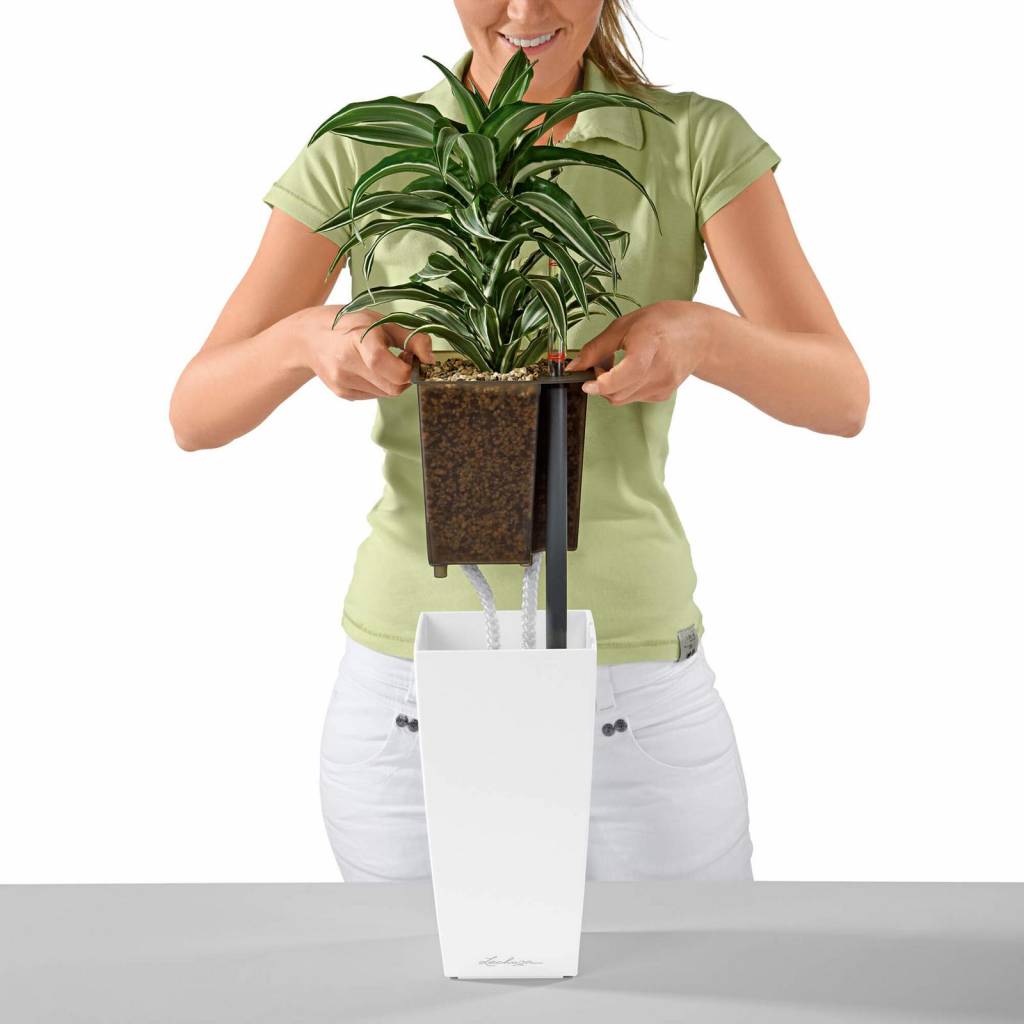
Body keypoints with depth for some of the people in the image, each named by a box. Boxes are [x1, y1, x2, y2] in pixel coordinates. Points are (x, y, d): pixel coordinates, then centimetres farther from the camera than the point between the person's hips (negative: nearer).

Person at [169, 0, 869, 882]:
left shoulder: (701, 143, -2)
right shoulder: (360, 157, 0)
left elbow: (841, 396, -12)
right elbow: (197, 414, -5)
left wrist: (698, 334, -33)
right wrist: (308, 337, -27)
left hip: (636, 695, 0)